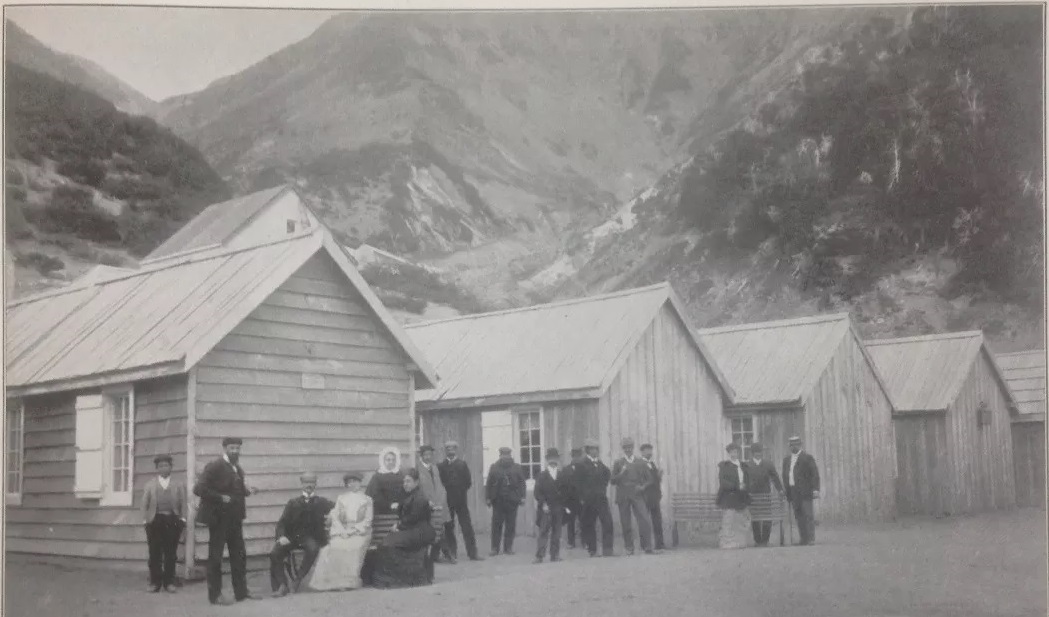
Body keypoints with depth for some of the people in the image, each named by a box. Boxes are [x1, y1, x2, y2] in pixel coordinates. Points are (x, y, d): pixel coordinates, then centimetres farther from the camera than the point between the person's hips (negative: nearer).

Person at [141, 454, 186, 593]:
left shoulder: (178, 485, 11)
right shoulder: (150, 485, 11)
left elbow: (183, 504, 7)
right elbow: (145, 504, 8)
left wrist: (182, 520, -1)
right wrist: (145, 520, -1)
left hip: (172, 520, 0)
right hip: (155, 520, 0)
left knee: (170, 554, 1)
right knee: (155, 554, 0)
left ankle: (169, 582, 8)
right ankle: (155, 582, 7)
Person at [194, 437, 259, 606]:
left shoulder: (238, 469, 13)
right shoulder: (214, 466, -11)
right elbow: (199, 489, -17)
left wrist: (247, 491, 2)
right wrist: (221, 498, -20)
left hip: (235, 518, 8)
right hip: (219, 518, -8)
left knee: (239, 555, 10)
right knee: (215, 556, 1)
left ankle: (241, 592, 18)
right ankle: (215, 594, 8)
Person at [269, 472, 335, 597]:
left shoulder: (322, 502, 11)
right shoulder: (293, 502, 14)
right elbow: (282, 522, 6)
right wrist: (281, 536, -12)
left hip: (310, 537, -2)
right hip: (292, 536, 2)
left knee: (313, 548, -35)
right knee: (275, 553, -24)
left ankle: (299, 579, -20)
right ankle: (281, 585, -15)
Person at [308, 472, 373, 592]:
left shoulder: (367, 500, 15)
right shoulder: (341, 499, 22)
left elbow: (367, 520, 5)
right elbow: (335, 517, 11)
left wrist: (353, 530, -10)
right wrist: (342, 531, -8)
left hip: (360, 532, -2)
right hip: (342, 531, 2)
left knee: (354, 547, -35)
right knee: (333, 546, -30)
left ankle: (350, 581, -32)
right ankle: (333, 581, -30)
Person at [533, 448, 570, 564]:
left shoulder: (563, 476, 12)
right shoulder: (542, 476, 3)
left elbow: (567, 491, 13)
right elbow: (537, 492, -3)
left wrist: (563, 503, 2)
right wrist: (543, 504, -13)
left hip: (559, 509, 3)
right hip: (546, 509, -3)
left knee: (557, 534, 4)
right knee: (544, 532, -6)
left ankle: (555, 555, 10)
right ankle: (539, 556, -7)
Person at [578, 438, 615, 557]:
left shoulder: (600, 463, 13)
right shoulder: (582, 464, -4)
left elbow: (607, 476, 24)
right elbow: (580, 482, -5)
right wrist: (582, 498, -9)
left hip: (601, 498, 4)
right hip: (588, 500, -4)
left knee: (608, 522, -7)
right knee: (589, 525, 2)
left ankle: (607, 550, -5)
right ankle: (592, 551, 10)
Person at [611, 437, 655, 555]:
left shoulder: (641, 463, 13)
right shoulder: (618, 463, 9)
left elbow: (649, 479, 16)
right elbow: (613, 481, 6)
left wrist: (643, 486, -4)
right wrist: (621, 473, -12)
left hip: (637, 495, 1)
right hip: (623, 496, -1)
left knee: (645, 521, -12)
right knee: (626, 524, 0)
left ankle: (647, 548, -7)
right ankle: (629, 548, 10)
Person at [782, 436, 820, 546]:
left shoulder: (807, 457, -1)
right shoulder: (786, 459, 17)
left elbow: (815, 474, -6)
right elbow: (785, 475, 20)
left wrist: (815, 489, -14)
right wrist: (786, 490, 13)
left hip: (805, 492, -5)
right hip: (793, 493, 5)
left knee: (807, 515, -7)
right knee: (798, 516, 4)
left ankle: (811, 539, -5)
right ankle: (803, 539, 6)